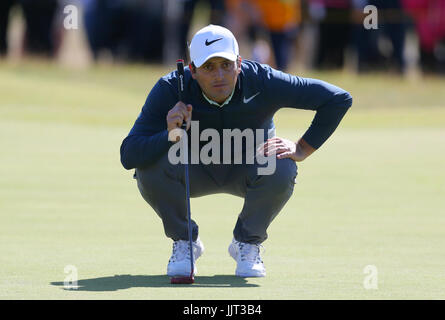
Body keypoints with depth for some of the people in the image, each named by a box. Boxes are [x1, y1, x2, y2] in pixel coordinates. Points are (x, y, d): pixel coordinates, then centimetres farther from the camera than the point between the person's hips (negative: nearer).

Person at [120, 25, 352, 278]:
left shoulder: (263, 83, -28)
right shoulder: (170, 90, -27)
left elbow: (339, 99, -21)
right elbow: (128, 156, -32)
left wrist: (302, 149, -25)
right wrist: (171, 136, -50)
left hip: (249, 170, 0)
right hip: (195, 172, 0)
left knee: (280, 169, -33)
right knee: (152, 165, -31)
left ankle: (248, 243, -4)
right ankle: (184, 241, -3)